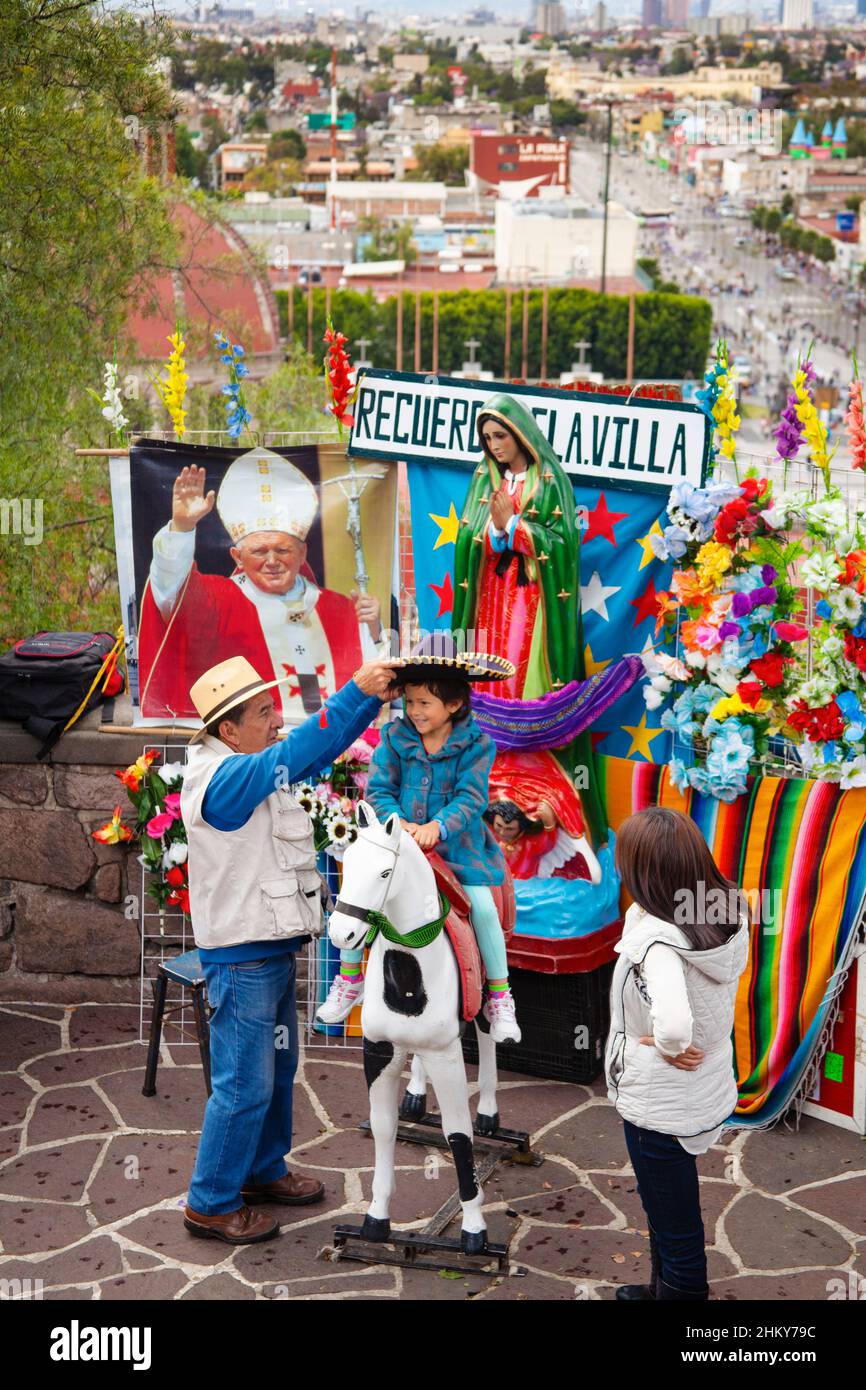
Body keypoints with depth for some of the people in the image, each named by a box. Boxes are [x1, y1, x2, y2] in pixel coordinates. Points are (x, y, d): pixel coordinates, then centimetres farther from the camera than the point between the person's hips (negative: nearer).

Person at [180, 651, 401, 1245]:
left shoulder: (254, 768, 7)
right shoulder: (222, 778, -22)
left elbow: (320, 752, 7)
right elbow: (296, 752, -34)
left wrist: (374, 700, -6)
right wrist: (356, 692, -35)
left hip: (273, 950, 10)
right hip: (242, 958, -10)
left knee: (278, 1068, 22)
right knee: (244, 1085, -2)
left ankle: (264, 1169, 38)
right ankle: (211, 1203, 11)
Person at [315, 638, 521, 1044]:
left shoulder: (475, 745, -9)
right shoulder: (394, 738, -3)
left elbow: (469, 799, -16)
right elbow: (379, 790, -5)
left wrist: (437, 827, -34)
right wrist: (398, 824, -24)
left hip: (455, 844, -2)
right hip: (398, 844, 2)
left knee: (482, 906, -16)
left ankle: (500, 998, 3)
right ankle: (349, 980, 11)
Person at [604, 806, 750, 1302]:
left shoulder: (657, 939, -32)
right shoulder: (729, 915, -12)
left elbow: (674, 1023, -48)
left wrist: (669, 1044, -27)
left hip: (660, 1107, -8)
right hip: (709, 1093, 8)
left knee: (674, 1223, 14)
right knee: (671, 1209, 31)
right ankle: (664, 1287, 53)